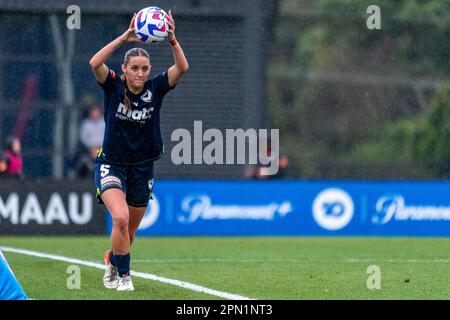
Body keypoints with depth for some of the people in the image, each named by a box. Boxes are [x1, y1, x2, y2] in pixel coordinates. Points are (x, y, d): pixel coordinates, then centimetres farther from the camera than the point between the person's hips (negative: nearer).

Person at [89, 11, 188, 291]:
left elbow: (182, 67, -20)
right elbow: (95, 63, -29)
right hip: (111, 165, -3)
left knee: (130, 231, 14)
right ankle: (123, 275, -10)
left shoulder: (155, 89, -6)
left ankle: (113, 259, 46)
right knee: (120, 218, -26)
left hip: (142, 168, 3)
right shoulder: (114, 87, -11)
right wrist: (125, 37, -36)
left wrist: (172, 39, -35)